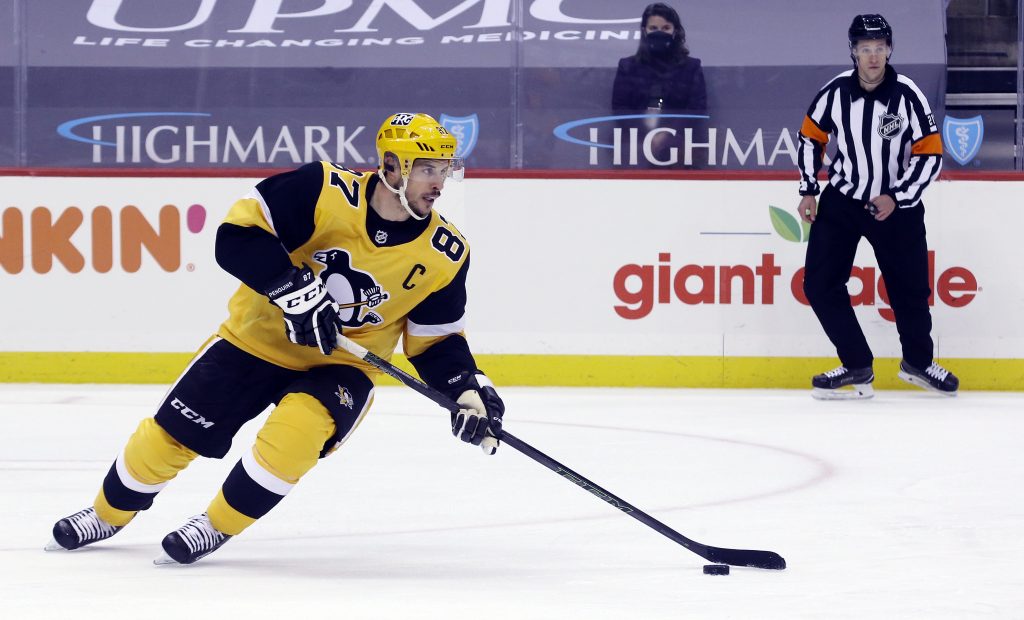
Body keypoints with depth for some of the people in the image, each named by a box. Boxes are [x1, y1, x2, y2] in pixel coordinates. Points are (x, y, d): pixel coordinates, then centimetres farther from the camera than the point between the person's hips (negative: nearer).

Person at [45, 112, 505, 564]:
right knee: (173, 432, 3)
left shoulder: (445, 255, -11)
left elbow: (437, 341, 0)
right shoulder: (325, 191, -21)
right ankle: (108, 514, 32)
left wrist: (470, 391, -16)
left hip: (340, 364, 1)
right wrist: (294, 290, -33)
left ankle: (217, 528, -7)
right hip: (259, 336, -1)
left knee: (298, 428, -30)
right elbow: (238, 234, -23)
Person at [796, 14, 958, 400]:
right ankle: (857, 369, 2)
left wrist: (896, 198, -19)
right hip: (842, 201, 2)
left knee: (910, 288, 6)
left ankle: (917, 362, 32)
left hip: (896, 205, -2)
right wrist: (808, 191, 1)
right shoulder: (835, 92, -10)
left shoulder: (907, 96, -16)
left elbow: (930, 154, -12)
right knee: (819, 282, -8)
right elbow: (811, 137, 6)